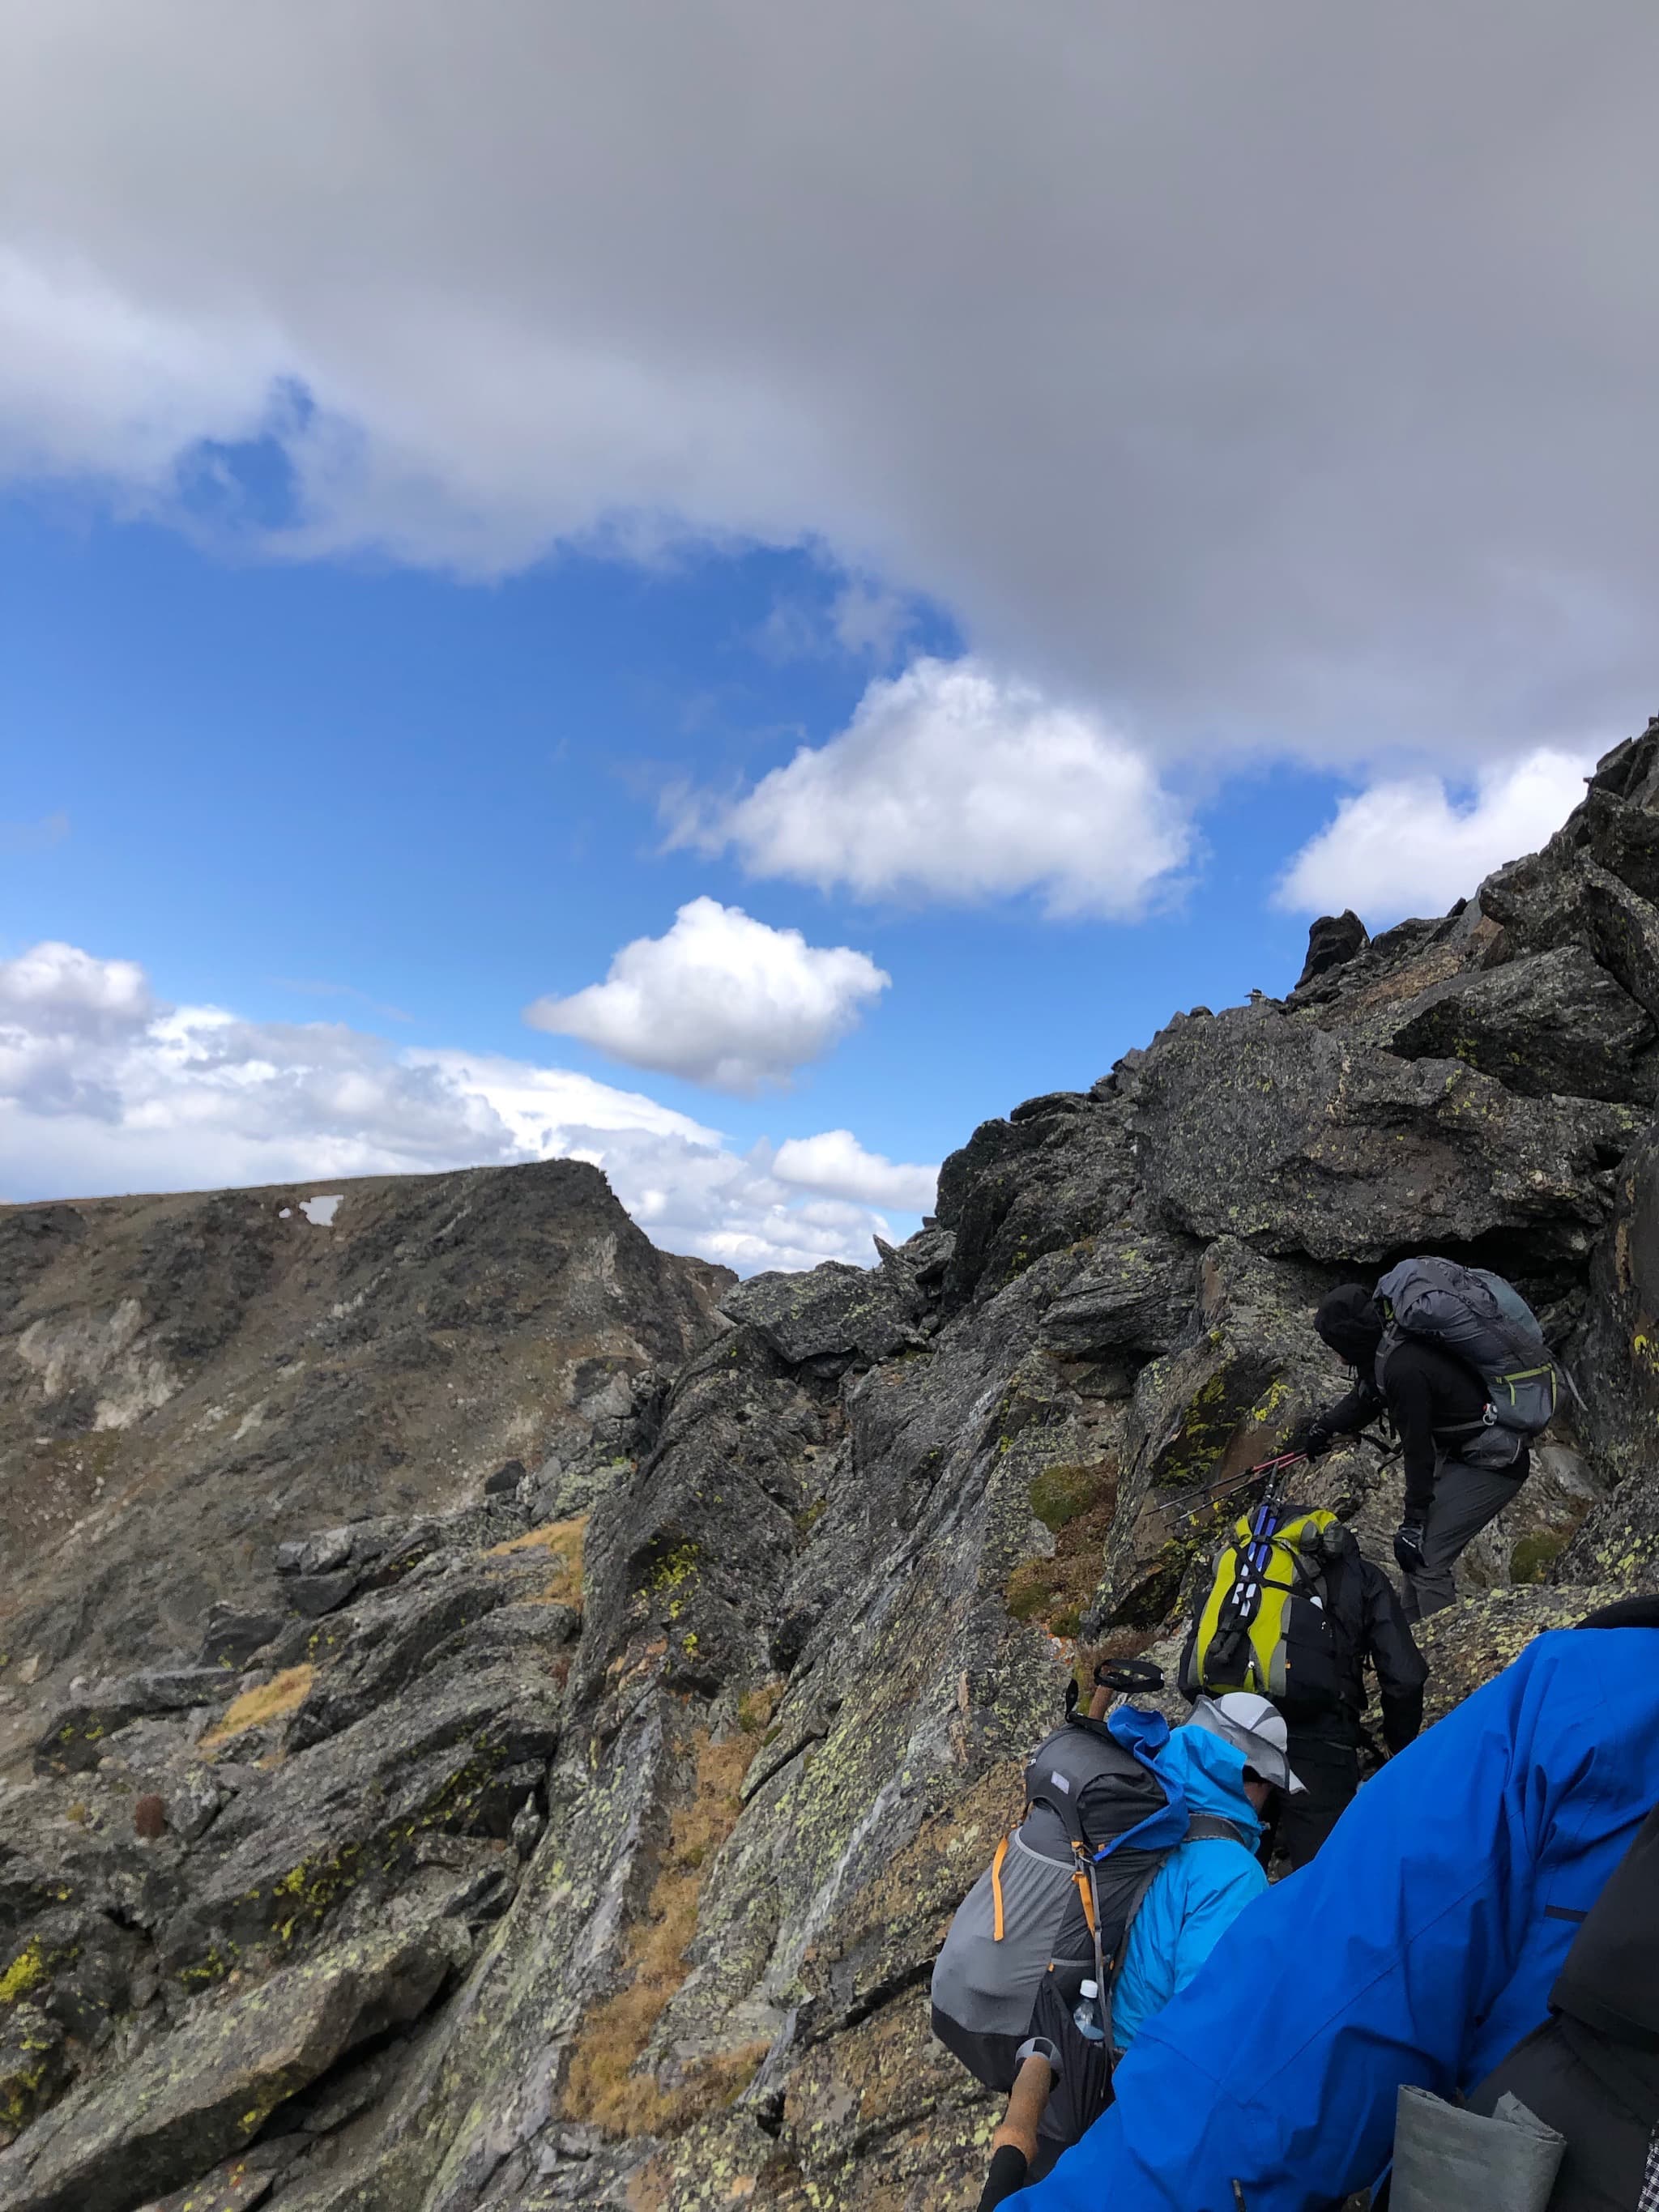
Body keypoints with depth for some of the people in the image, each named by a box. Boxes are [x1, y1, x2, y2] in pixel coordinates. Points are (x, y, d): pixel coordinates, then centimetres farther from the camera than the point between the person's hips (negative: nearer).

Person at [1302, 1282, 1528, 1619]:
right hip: (1461, 1456, 10)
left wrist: (1413, 1521, -15)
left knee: (1424, 1557, -13)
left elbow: (1418, 1450, -23)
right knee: (1414, 1550, 15)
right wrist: (1325, 1425, 28)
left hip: (1493, 1466, -10)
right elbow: (1365, 1398, 20)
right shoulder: (1389, 1349, -1)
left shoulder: (1405, 1370, -29)